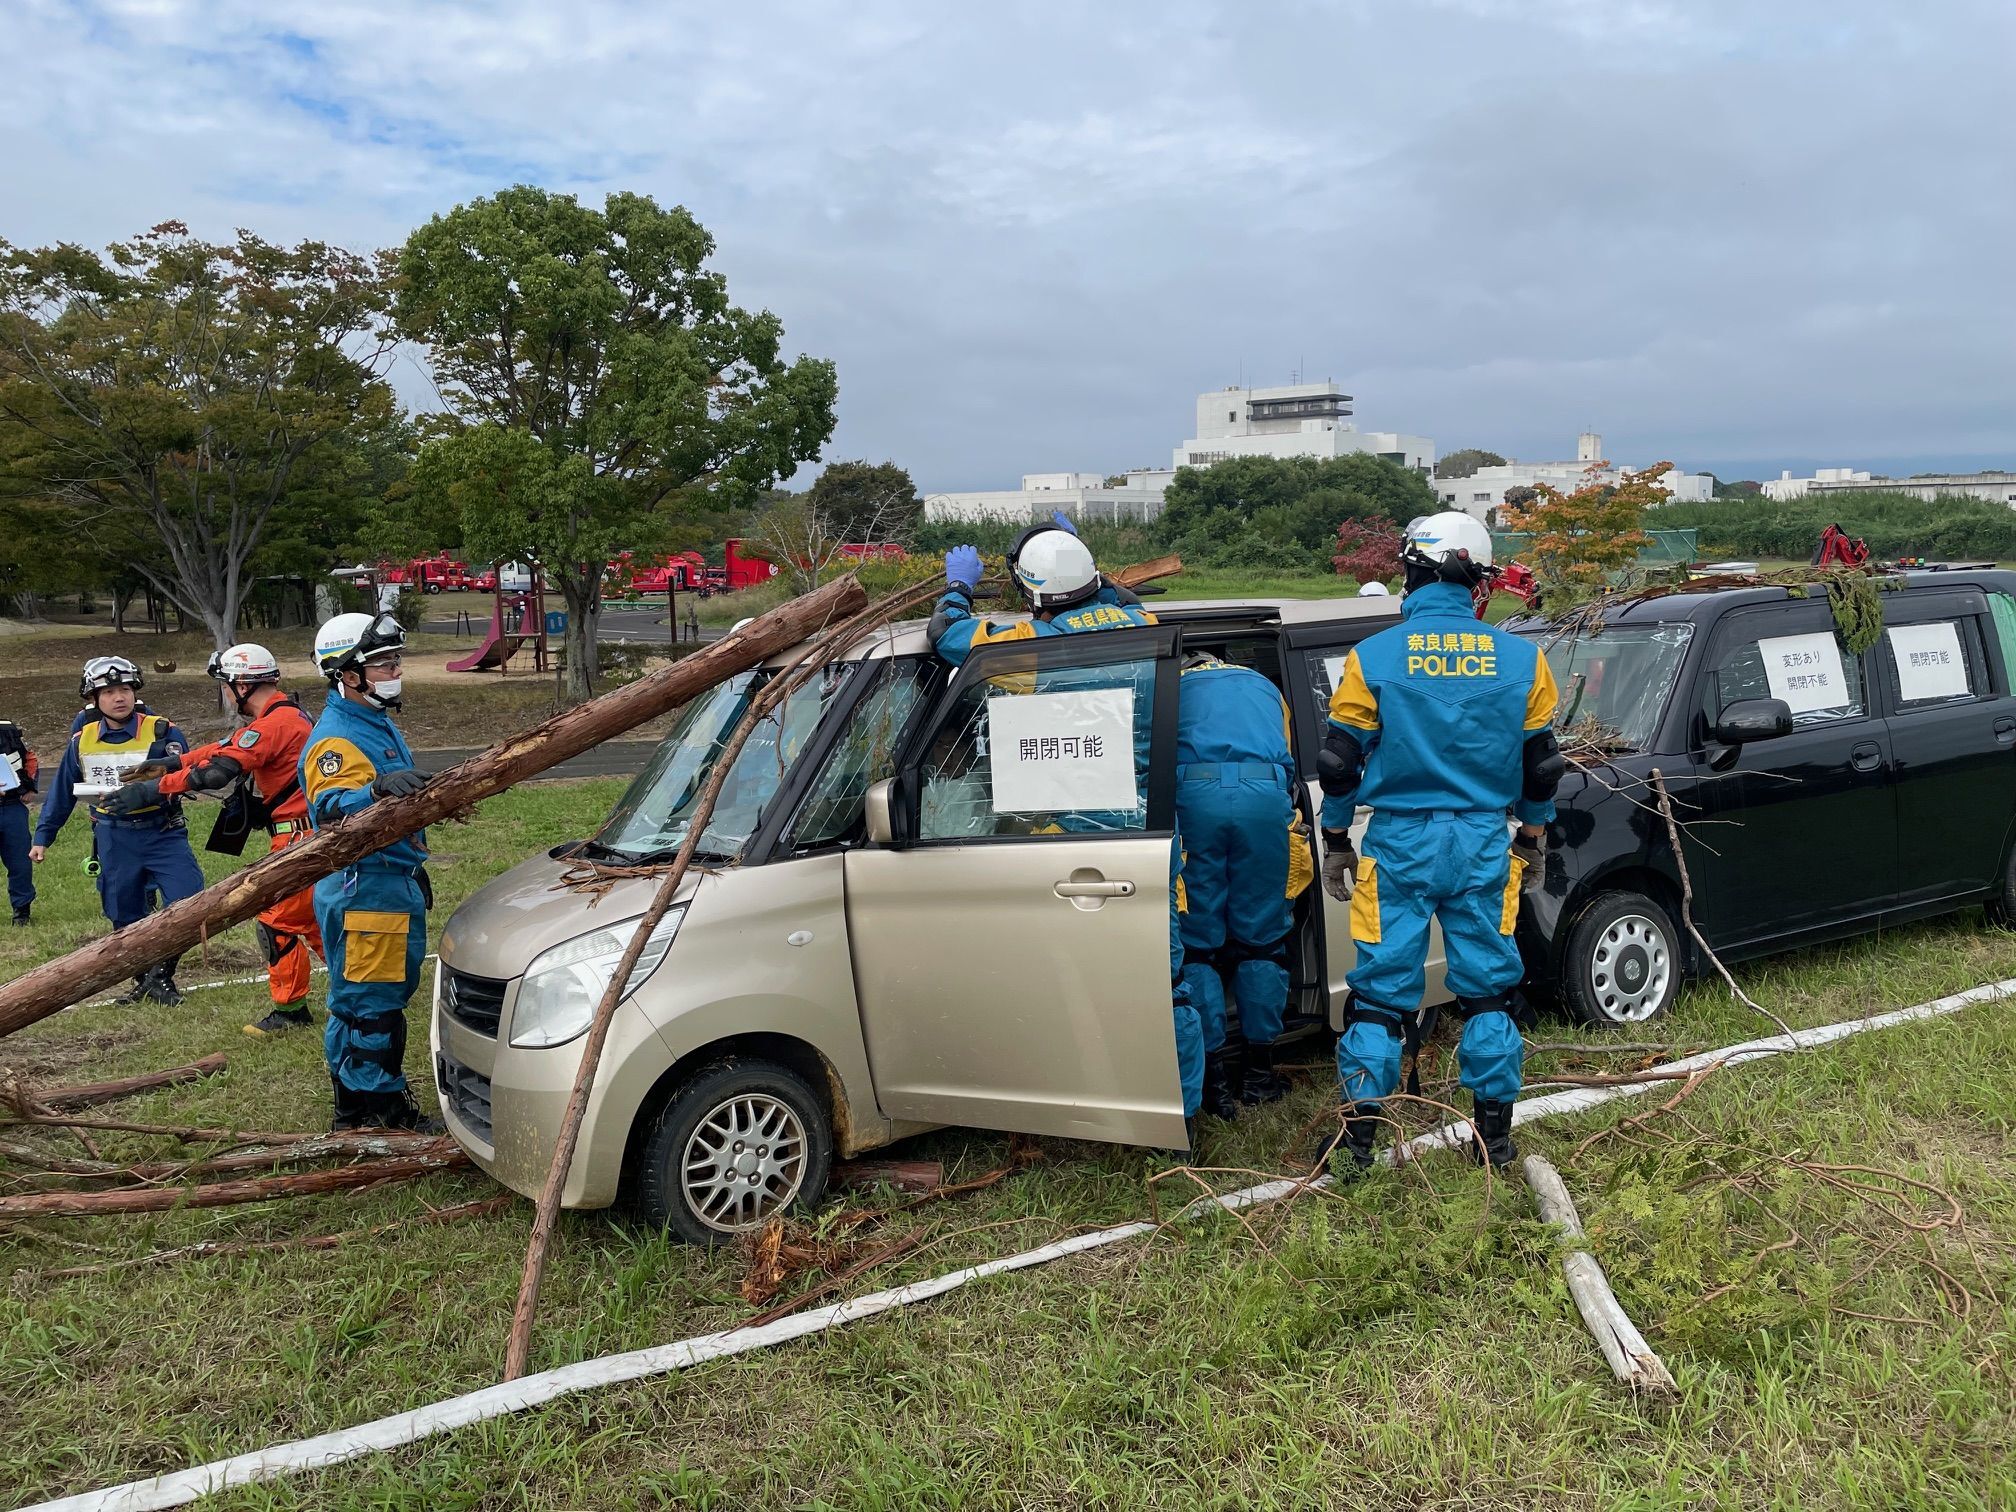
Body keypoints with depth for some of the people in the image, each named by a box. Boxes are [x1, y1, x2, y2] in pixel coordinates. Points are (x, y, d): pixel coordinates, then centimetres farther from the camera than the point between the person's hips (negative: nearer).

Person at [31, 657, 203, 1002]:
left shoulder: (163, 732, -8)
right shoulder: (82, 741, 4)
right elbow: (61, 792, 14)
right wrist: (43, 837, 17)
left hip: (163, 832, -3)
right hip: (114, 839, 3)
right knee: (125, 918, 10)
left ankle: (160, 975, 4)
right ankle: (144, 980, 27)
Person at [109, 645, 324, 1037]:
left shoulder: (274, 723, -19)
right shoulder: (284, 715, 13)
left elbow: (218, 771, -24)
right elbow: (226, 747, 19)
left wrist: (152, 789, -20)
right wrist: (172, 763, 11)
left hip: (299, 836, -10)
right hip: (305, 832, 10)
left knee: (277, 919, -1)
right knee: (307, 917, 18)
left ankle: (290, 1010, 8)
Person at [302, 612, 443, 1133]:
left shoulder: (380, 724, 16)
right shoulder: (335, 738, -17)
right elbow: (331, 808, -34)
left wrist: (415, 867, 32)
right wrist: (377, 789, -53)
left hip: (397, 882, 11)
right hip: (362, 889, -11)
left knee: (391, 996, 17)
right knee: (367, 1002, -5)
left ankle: (385, 1104, 29)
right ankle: (372, 1110, 2)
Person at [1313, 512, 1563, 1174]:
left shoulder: (1372, 658, -6)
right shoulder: (1520, 660, 1)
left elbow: (1339, 762, -2)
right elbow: (1542, 765, 8)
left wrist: (1335, 843, 10)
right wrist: (1531, 838, 22)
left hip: (1398, 844, -1)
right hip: (1483, 844, 2)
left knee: (1382, 987, 5)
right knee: (1489, 986, 12)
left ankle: (1359, 1131, 9)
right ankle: (1495, 1131, 20)